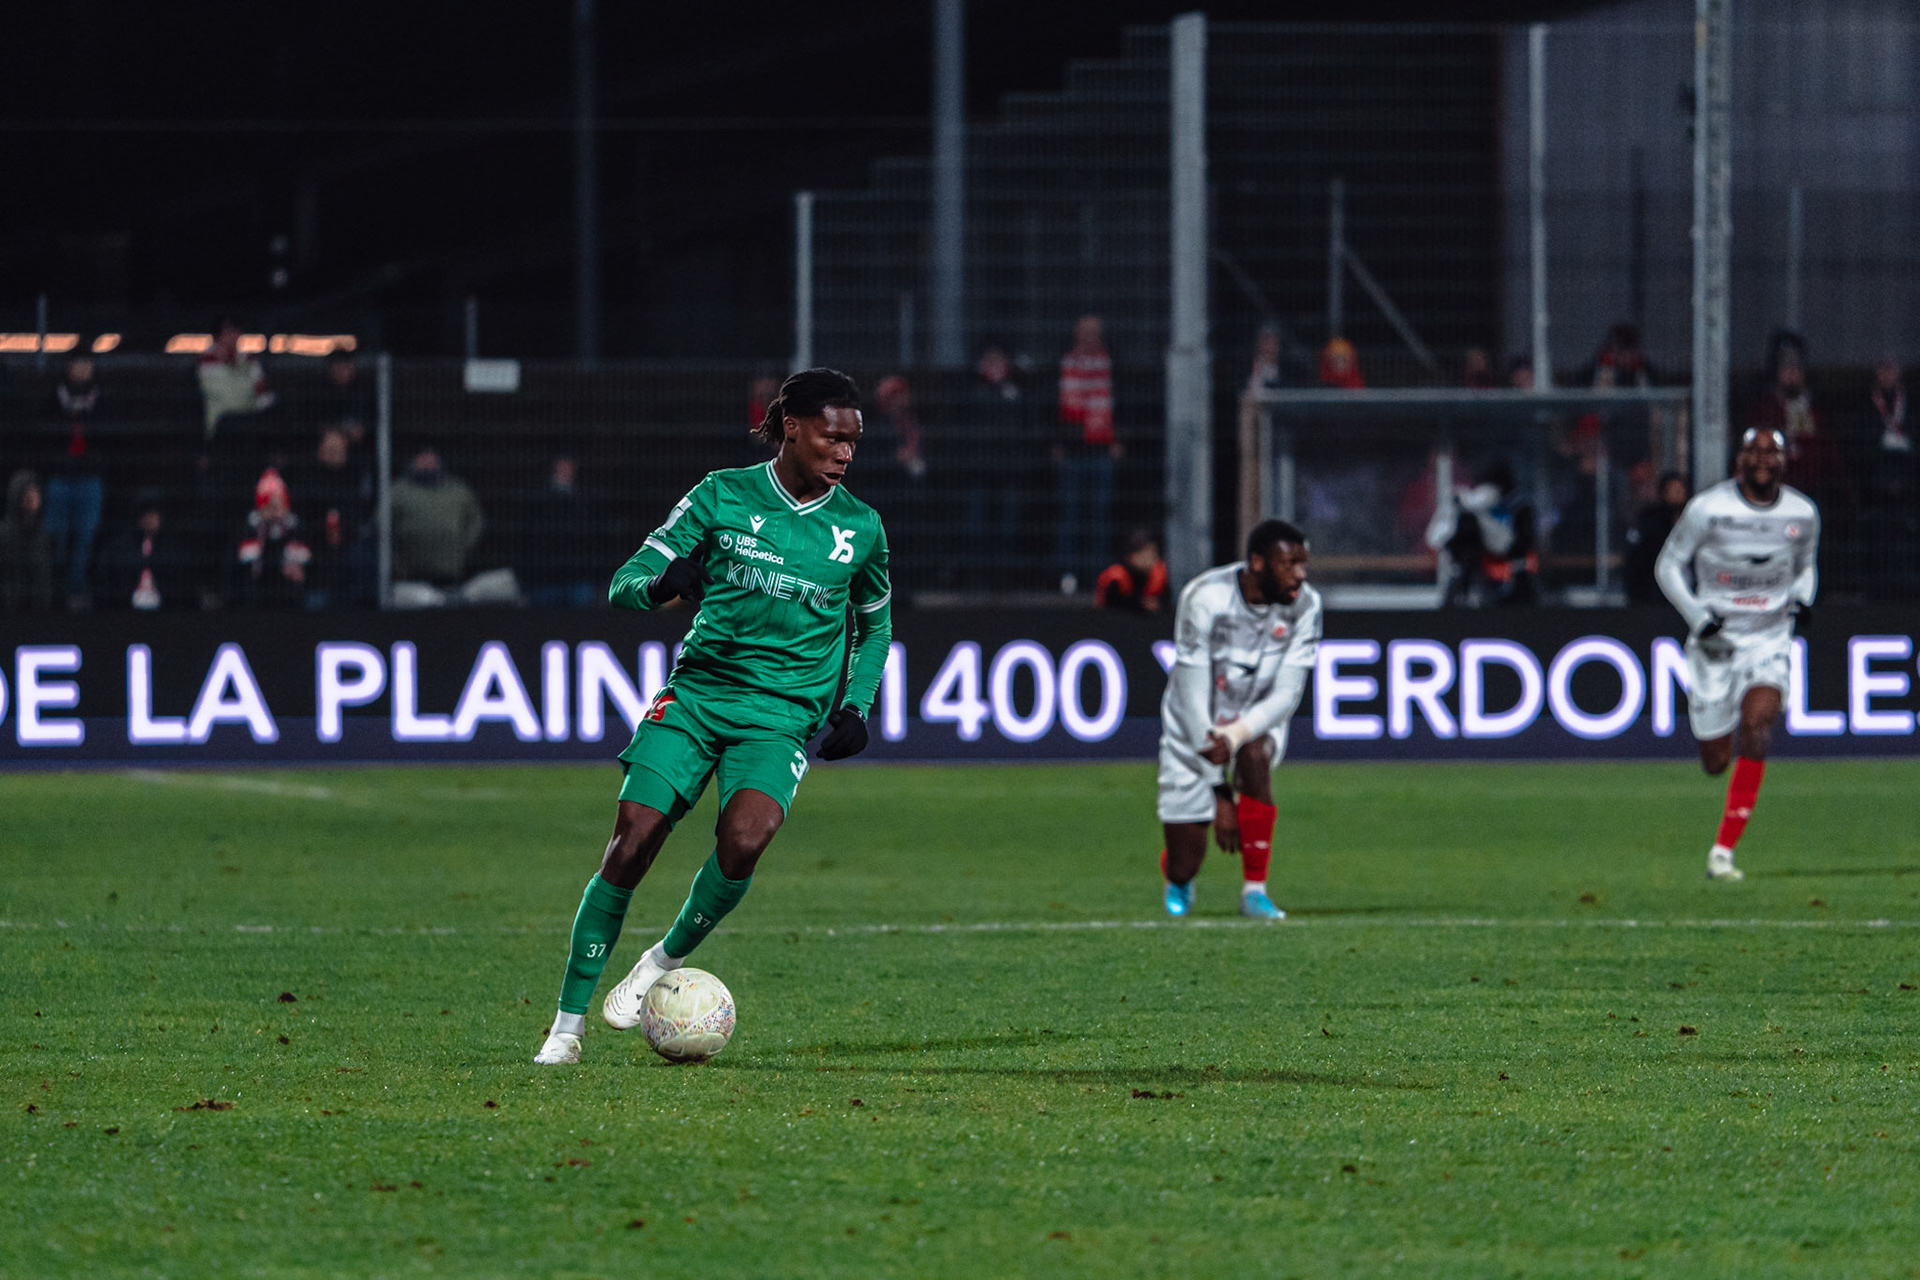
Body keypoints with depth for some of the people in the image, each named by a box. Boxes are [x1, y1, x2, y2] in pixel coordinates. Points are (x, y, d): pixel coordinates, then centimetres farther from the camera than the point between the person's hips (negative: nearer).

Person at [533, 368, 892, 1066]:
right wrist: (661, 583, -24)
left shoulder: (860, 528, 5)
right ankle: (569, 1021, -3)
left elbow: (875, 623, 21)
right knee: (632, 839, -14)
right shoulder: (723, 496, 0)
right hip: (696, 692, 0)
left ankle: (667, 959, -1)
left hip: (784, 714, 0)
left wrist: (855, 707, 7)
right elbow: (626, 580, -1)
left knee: (744, 839, -28)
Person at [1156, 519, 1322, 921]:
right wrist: (1220, 792, -27)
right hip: (1195, 730, -2)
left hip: (1257, 721, 2)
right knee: (1185, 866, -5)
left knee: (1255, 755, -36)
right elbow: (1193, 701, -25)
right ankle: (1177, 880, 36)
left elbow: (1286, 696, -18)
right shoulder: (1204, 599, -26)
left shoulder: (1304, 605, -16)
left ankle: (1254, 889, -22)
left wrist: (1236, 736, -38)